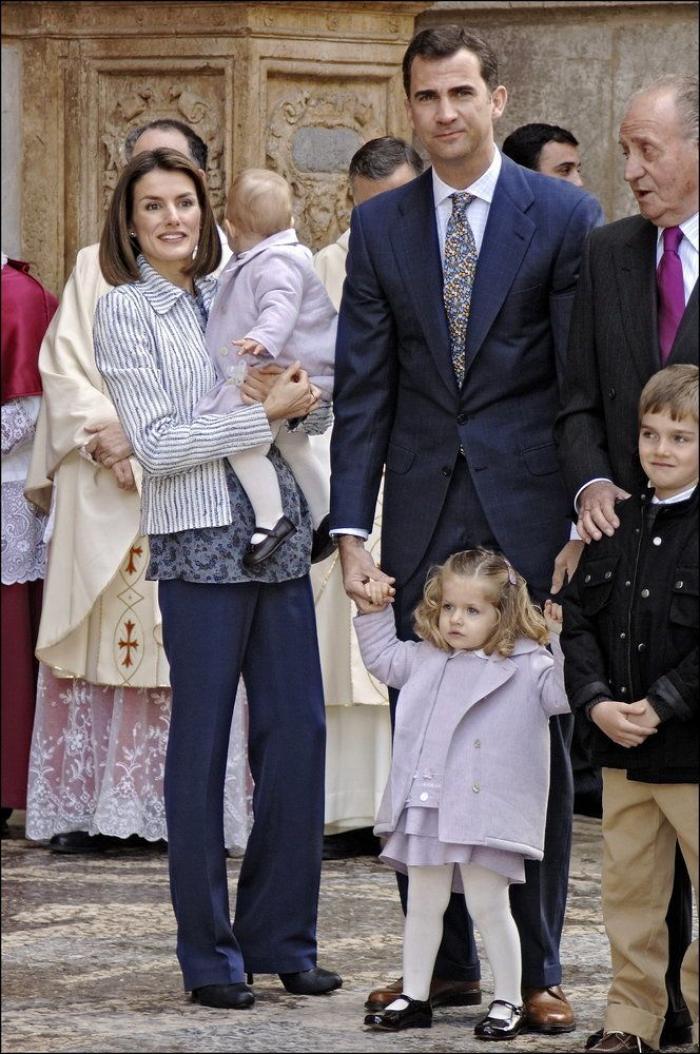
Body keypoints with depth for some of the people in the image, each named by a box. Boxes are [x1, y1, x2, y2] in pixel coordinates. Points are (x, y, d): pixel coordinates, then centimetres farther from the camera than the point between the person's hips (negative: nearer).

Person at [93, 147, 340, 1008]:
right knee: (202, 746, 0)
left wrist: (297, 385, -5)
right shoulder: (125, 311, 0)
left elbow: (318, 414, 17)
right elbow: (158, 445, -9)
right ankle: (209, 956, 7)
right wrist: (265, 413, -12)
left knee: (297, 733, 3)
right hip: (199, 544, -5)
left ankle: (281, 936, 13)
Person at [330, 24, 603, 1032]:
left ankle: (539, 969, 9)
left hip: (529, 511, -3)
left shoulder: (566, 216, -1)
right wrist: (352, 527, -1)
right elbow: (362, 389, 6)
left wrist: (589, 512, -9)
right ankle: (444, 961, 14)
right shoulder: (379, 227, 8)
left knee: (537, 740, 2)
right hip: (424, 517, 3)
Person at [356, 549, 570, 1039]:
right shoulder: (424, 659, 12)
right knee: (423, 904, 13)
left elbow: (565, 694, -14)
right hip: (424, 809, 5)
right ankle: (414, 996, 23)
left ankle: (509, 1002, 12)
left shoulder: (529, 667, -5)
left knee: (488, 906, -1)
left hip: (485, 811, -5)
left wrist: (566, 643, -19)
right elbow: (383, 658, 29)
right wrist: (374, 613, 21)